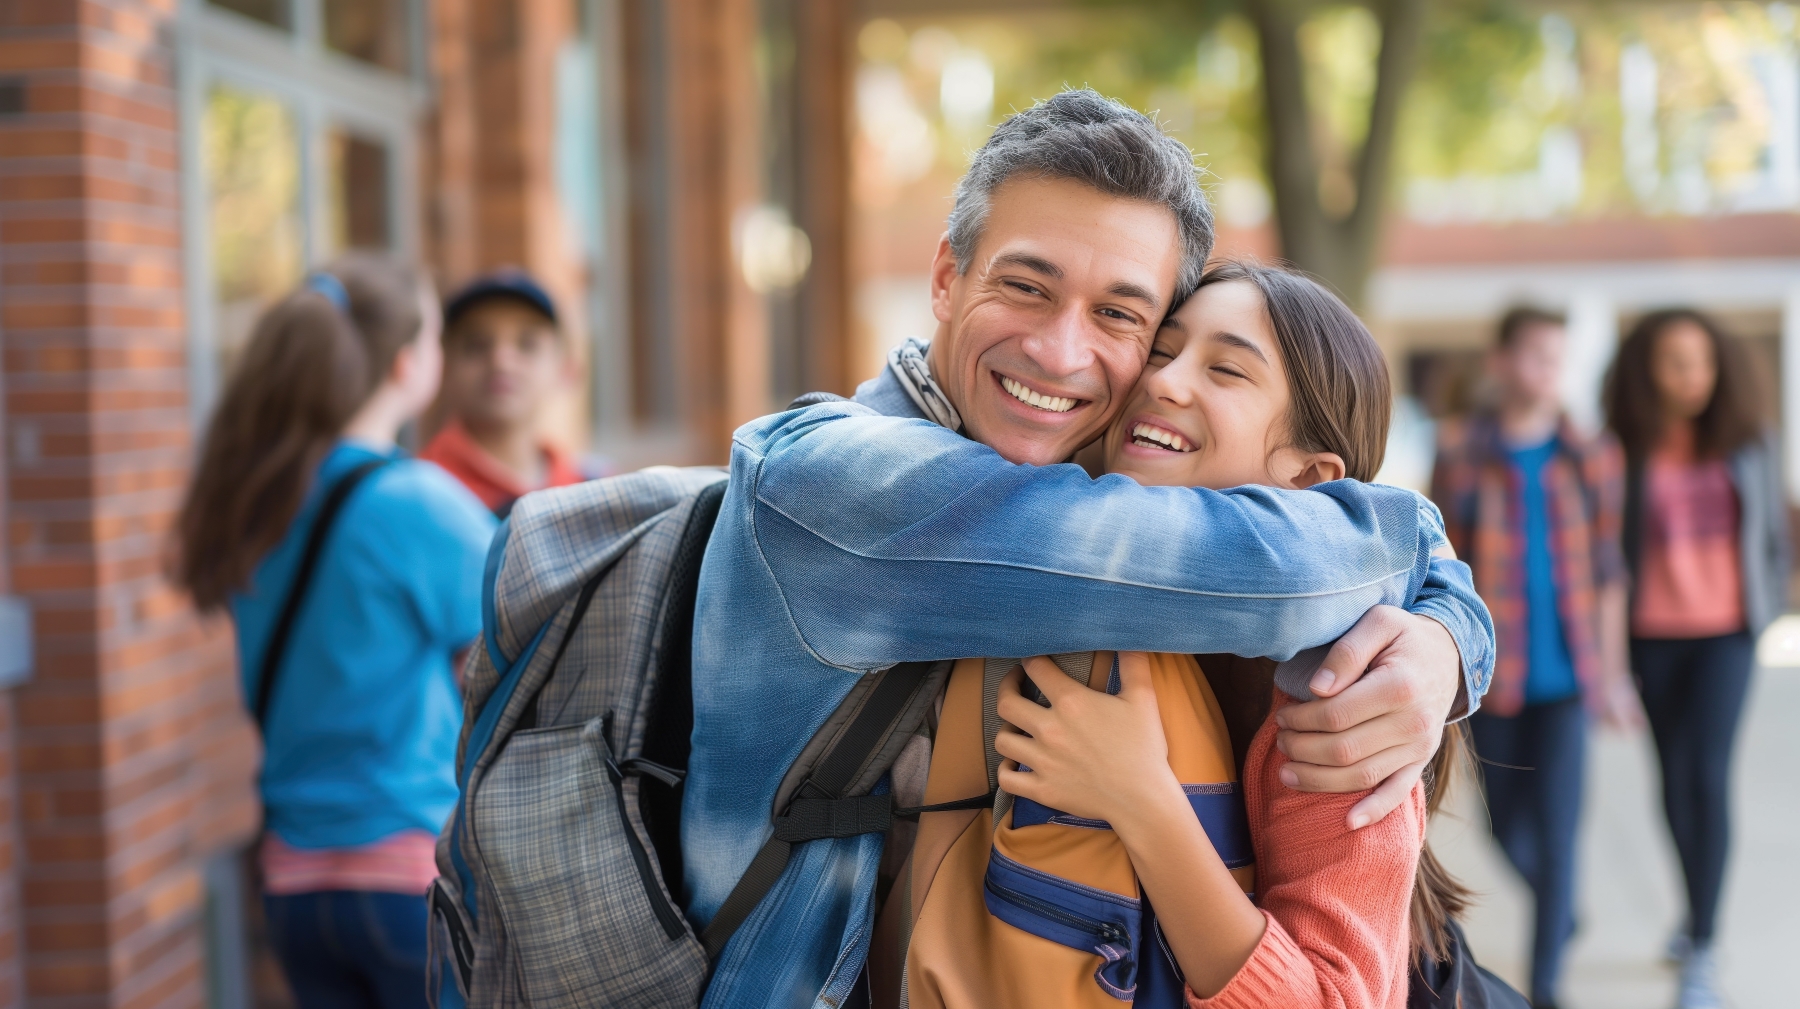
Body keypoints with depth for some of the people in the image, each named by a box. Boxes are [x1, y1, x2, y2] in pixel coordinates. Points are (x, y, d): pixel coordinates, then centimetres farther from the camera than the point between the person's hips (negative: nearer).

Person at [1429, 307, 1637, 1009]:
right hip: (1490, 679, 0)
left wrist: (1610, 672, 6)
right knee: (1506, 826, 12)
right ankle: (1560, 909, 44)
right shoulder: (1460, 454, -2)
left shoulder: (1590, 458, 3)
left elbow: (1607, 571, 7)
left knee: (1556, 829, -6)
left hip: (1563, 673, 0)